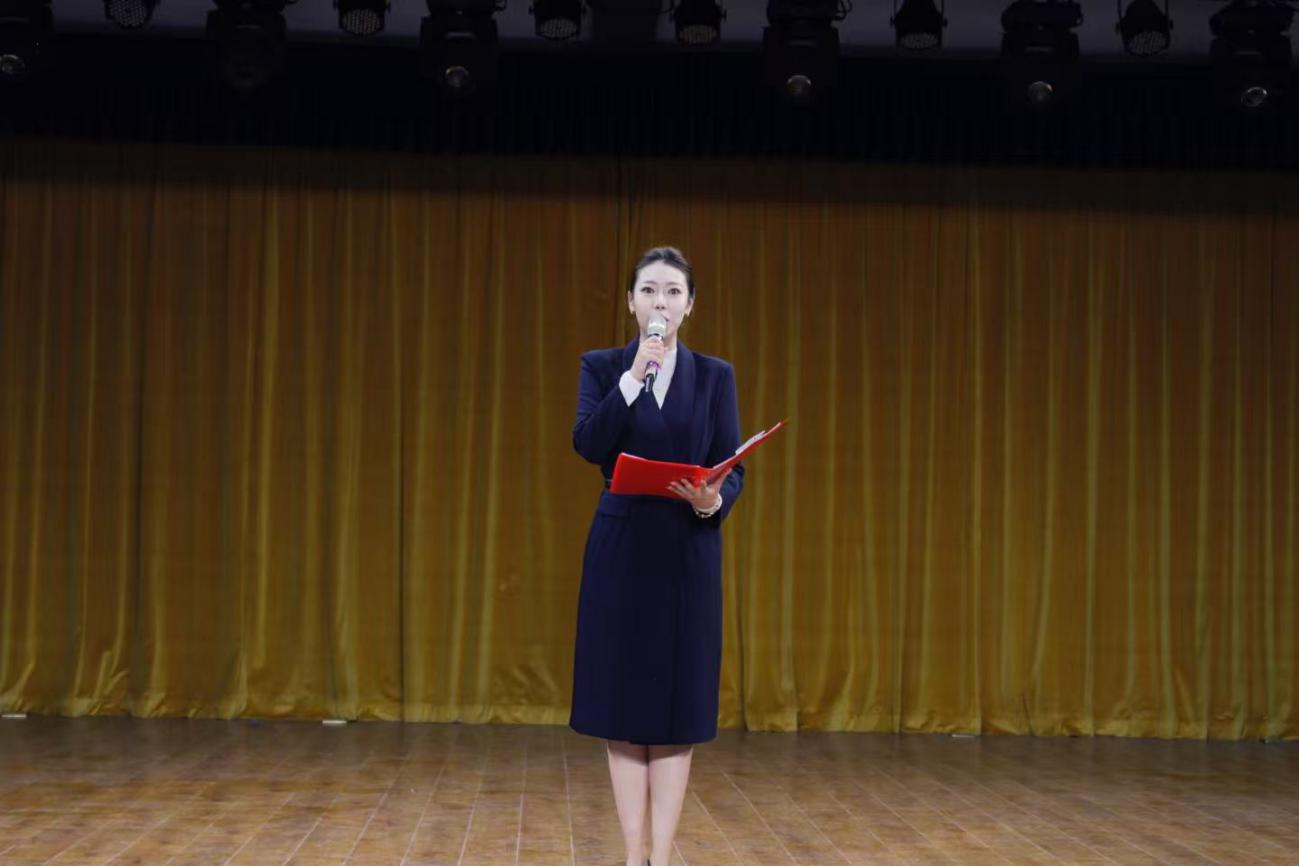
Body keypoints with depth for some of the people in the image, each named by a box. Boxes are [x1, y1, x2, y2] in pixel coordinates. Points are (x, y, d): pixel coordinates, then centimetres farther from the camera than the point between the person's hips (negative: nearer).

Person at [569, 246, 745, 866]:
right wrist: (635, 374, -21)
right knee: (623, 703, 2)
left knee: (679, 704, 1)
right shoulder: (602, 367, 4)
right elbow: (588, 444, -13)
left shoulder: (715, 375, 6)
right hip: (621, 550, 0)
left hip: (688, 554, 1)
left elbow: (733, 467, 0)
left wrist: (714, 500, -21)